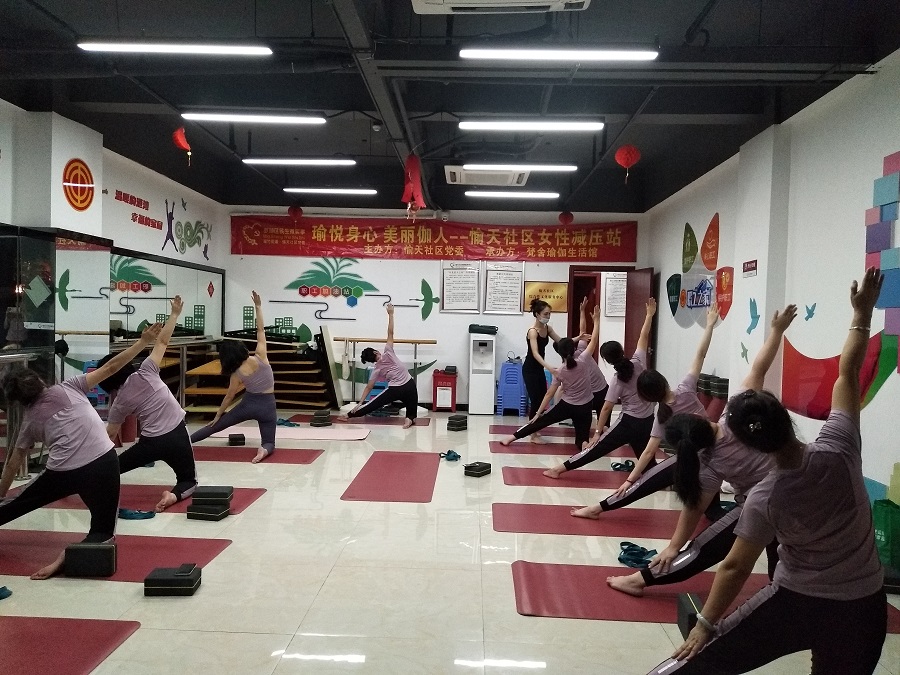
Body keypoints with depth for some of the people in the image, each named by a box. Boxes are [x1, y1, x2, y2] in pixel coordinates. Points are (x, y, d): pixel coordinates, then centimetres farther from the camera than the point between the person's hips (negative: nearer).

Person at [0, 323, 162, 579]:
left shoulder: (30, 420, 18)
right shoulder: (66, 388, 10)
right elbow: (109, 367, 4)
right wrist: (143, 341, 6)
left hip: (62, 472, 3)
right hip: (102, 463, -2)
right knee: (103, 531, 9)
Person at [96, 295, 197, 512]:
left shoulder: (120, 402, 1)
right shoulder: (145, 373, -5)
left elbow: (110, 435, 5)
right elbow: (162, 341, -4)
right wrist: (175, 314, 1)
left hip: (151, 442, 1)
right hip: (177, 435, -1)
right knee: (188, 480, 15)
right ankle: (173, 495, -16)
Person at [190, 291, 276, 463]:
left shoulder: (237, 374, -10)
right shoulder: (260, 357, -13)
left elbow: (229, 397, -2)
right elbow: (261, 330, -8)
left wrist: (218, 415, 12)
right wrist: (258, 307, -4)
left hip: (248, 403, 0)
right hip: (267, 406, 0)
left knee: (215, 426, 17)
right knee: (269, 442, 8)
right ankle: (264, 449, -26)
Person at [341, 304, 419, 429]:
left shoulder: (377, 370, 5)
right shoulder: (387, 353, -2)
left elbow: (369, 387, 3)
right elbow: (390, 334, -5)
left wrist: (360, 402, 7)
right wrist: (390, 314, -3)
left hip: (395, 390, 1)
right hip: (409, 386, -1)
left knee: (373, 405, 14)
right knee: (412, 413, 14)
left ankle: (349, 415, 21)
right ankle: (410, 418, -18)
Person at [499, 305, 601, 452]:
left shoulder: (559, 372, -8)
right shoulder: (583, 361, -14)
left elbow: (550, 394, -6)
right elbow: (594, 340, -8)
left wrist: (538, 412, 0)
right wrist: (597, 320, -2)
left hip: (566, 406, 0)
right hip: (584, 409, 0)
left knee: (542, 421, 13)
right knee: (582, 440, 10)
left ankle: (512, 437, 15)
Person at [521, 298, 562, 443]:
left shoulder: (548, 328, 2)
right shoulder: (532, 331, -23)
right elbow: (535, 353, -35)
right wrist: (549, 367, -48)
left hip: (539, 369, 8)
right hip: (530, 369, -8)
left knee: (542, 400, 13)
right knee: (536, 400, -7)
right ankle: (534, 435, 1)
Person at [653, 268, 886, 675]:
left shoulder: (764, 500, -20)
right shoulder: (838, 451, -18)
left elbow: (736, 567, -14)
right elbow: (848, 374, -8)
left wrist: (706, 623, -4)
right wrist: (862, 314, 1)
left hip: (796, 603, -3)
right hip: (862, 610, 3)